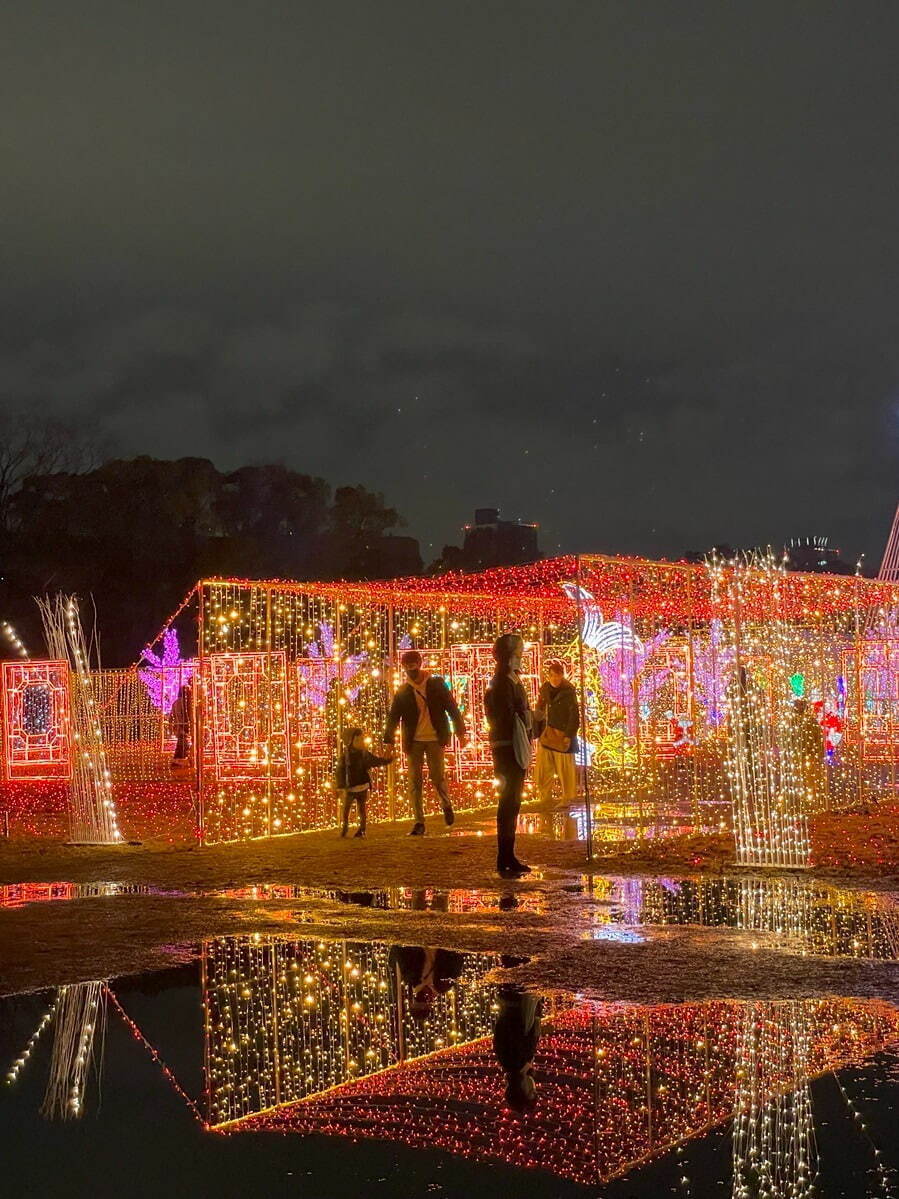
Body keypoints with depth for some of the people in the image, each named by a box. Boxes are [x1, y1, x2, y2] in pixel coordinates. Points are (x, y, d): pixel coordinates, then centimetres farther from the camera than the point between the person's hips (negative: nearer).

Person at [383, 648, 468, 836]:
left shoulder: (436, 684, 1)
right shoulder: (402, 692, 2)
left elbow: (452, 707, 2)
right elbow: (393, 717, 0)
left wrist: (460, 732, -4)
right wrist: (388, 741, -12)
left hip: (434, 739, -1)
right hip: (413, 741, 1)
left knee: (437, 777, -3)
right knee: (415, 782, -2)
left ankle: (447, 805, 28)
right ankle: (419, 822, 2)